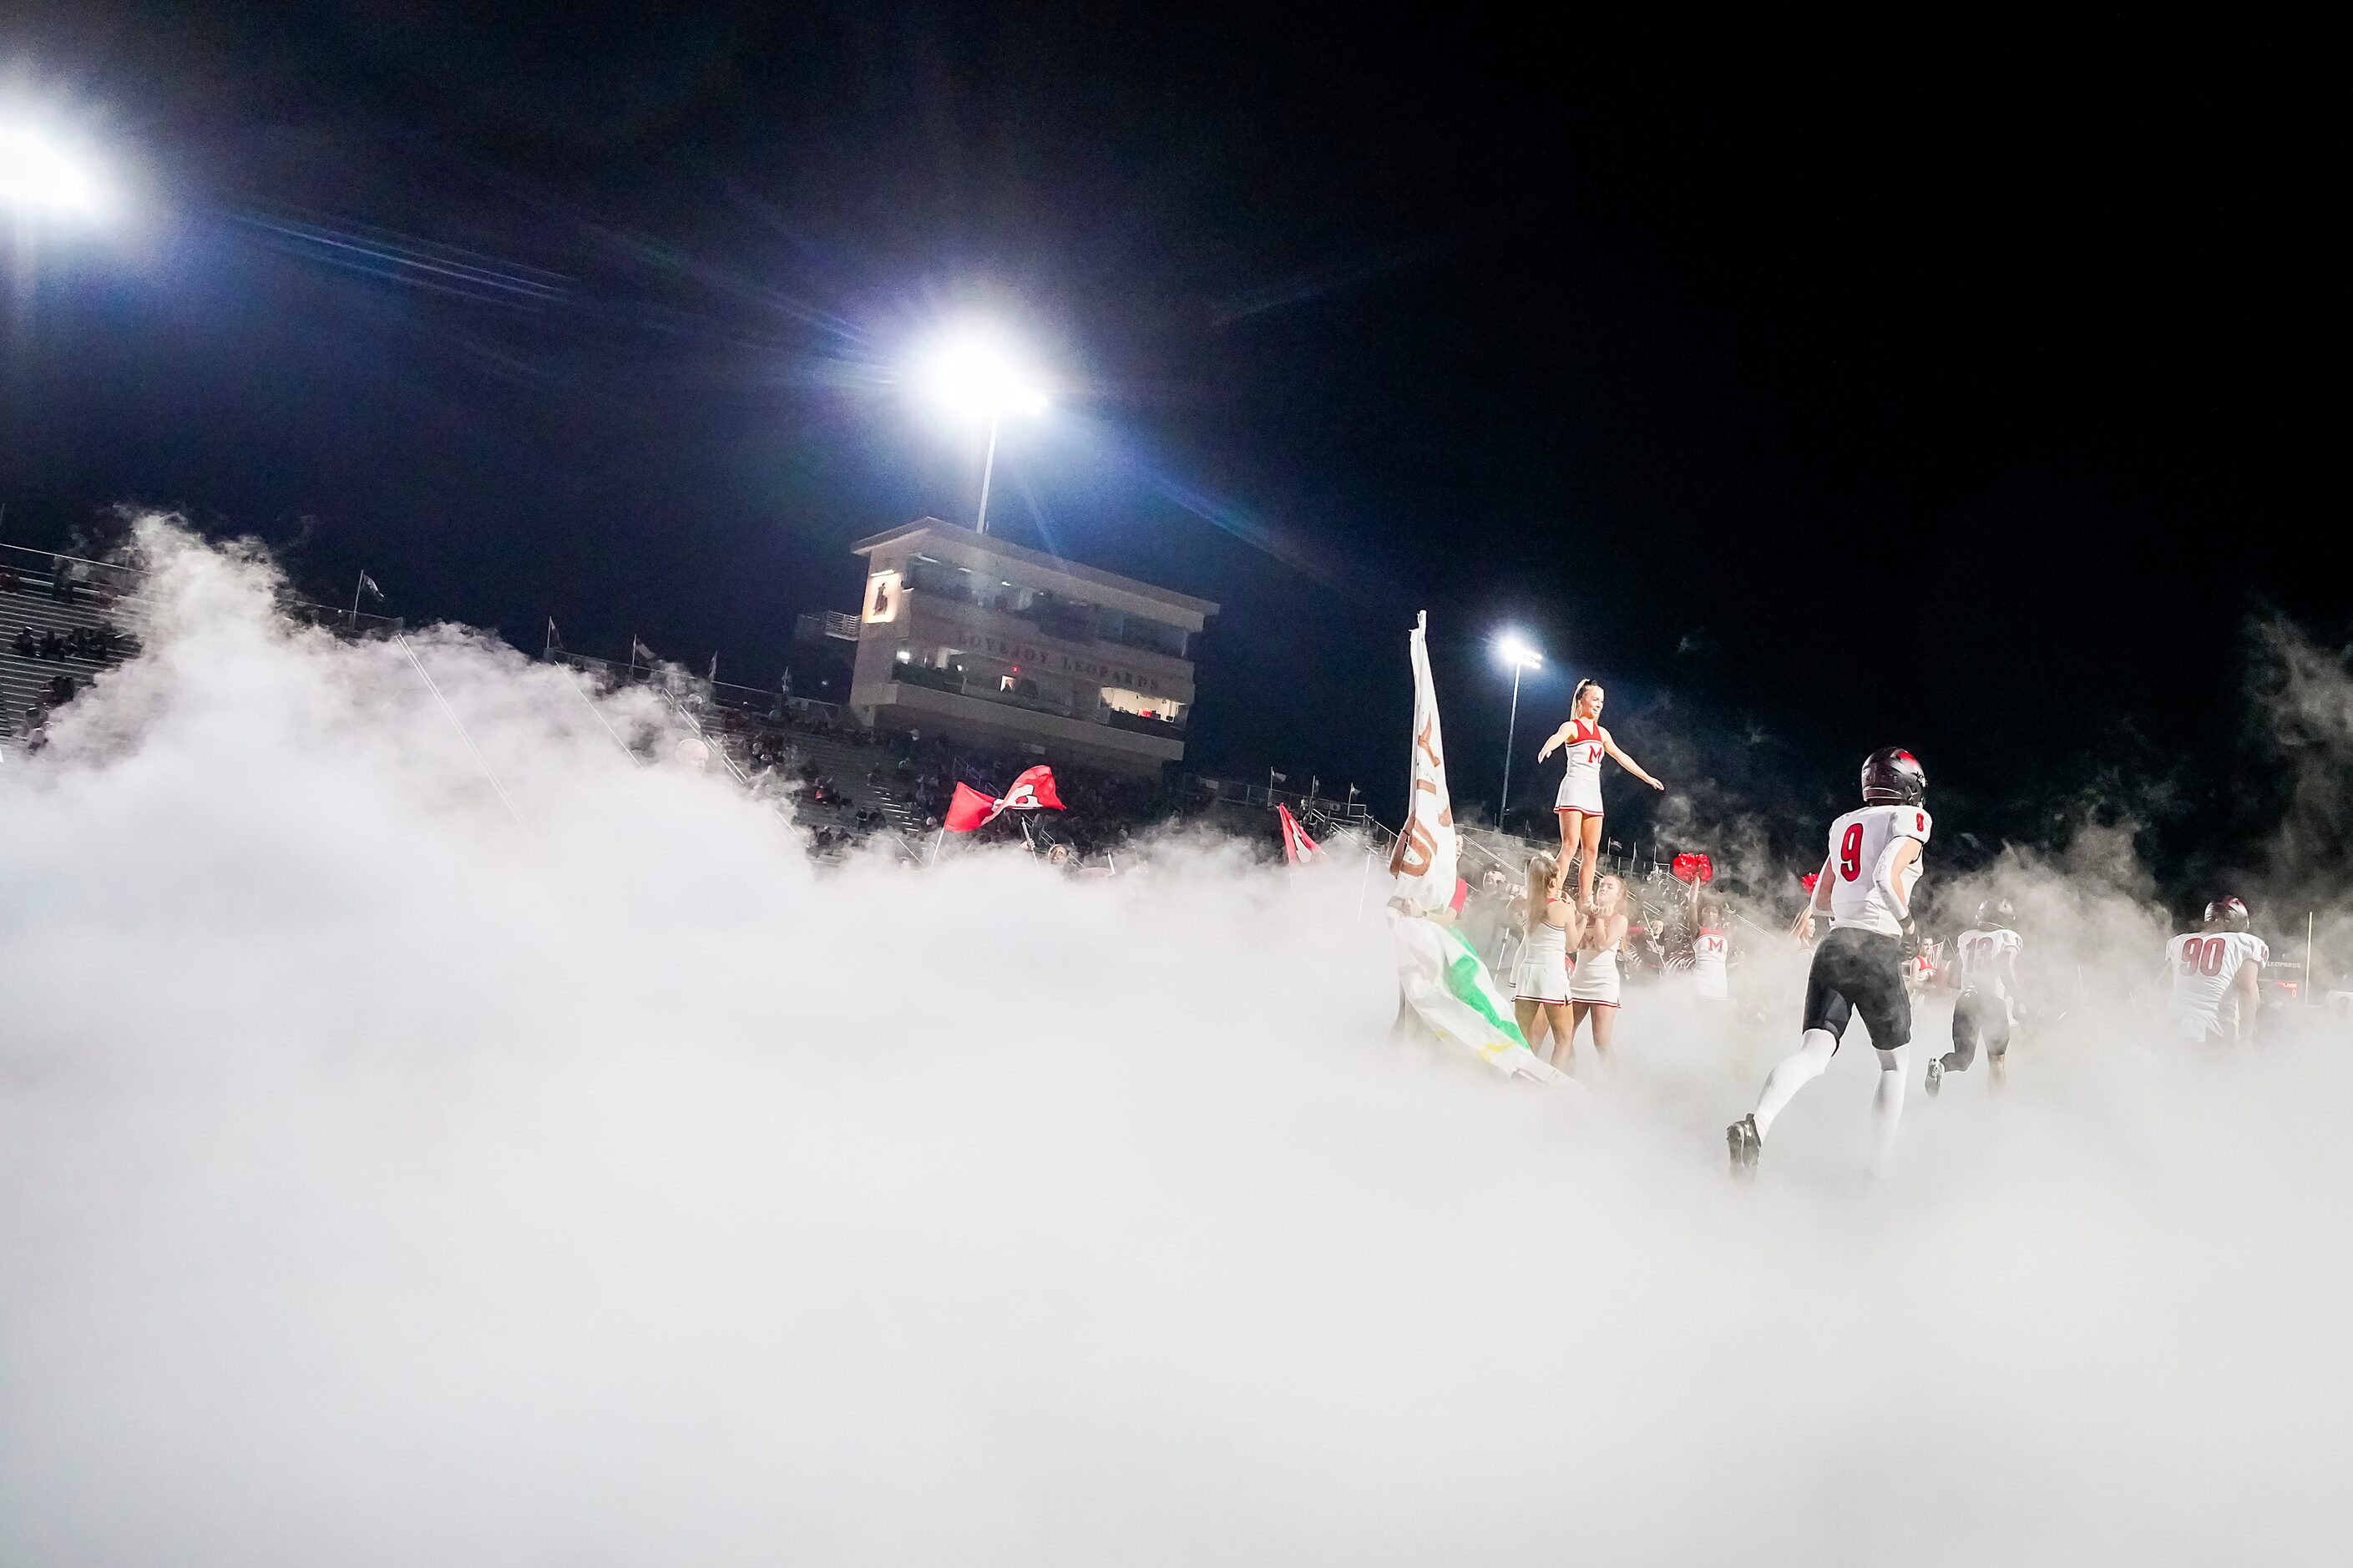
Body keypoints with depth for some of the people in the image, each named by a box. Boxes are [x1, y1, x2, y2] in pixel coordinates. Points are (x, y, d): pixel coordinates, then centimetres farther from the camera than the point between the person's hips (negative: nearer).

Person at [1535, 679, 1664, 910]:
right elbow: (1557, 737, -26)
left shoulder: (1601, 732, 19)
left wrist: (1647, 777, 35)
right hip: (1574, 788, -7)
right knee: (1570, 847, -16)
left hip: (1593, 792, 7)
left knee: (1591, 851, 3)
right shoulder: (1571, 727, -3)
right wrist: (1546, 748, -50)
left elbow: (1621, 757, 30)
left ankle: (1585, 902, 6)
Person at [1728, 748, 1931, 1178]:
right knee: (1894, 1063, 13)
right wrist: (1908, 925, -4)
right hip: (1877, 949, -5)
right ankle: (1880, 1166, 11)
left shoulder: (1843, 824, 19)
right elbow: (1887, 876, -18)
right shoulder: (1911, 819, 1)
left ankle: (1756, 1123, -33)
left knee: (1814, 1054, -7)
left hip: (1833, 945, 5)